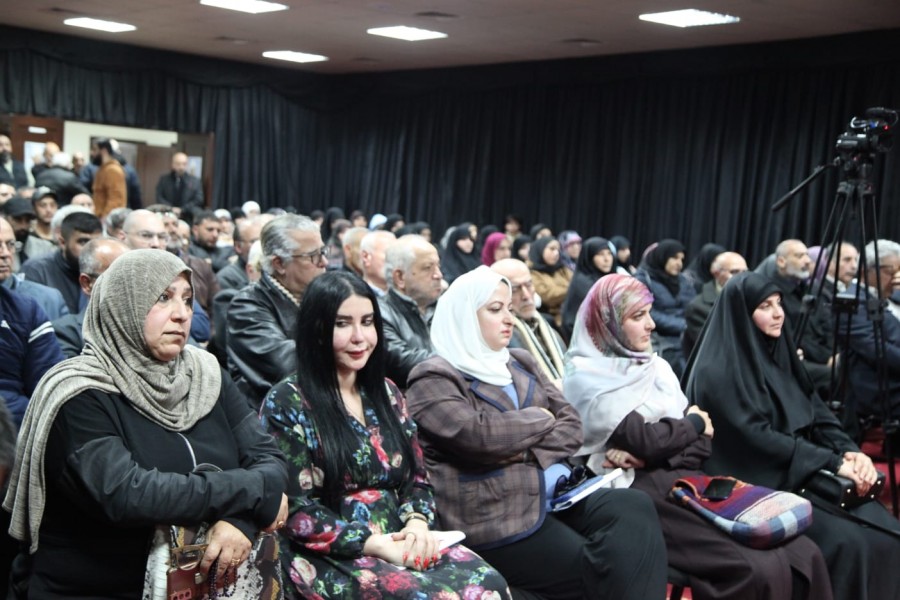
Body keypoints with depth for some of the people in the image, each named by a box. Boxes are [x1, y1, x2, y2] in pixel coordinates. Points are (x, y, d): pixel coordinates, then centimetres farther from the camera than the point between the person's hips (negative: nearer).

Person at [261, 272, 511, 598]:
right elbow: (294, 510, -10)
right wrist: (373, 543, -18)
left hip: (400, 546, 6)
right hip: (330, 559, -6)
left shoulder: (385, 393, 15)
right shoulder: (286, 402, -4)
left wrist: (418, 524, -7)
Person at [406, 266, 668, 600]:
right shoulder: (434, 379, -5)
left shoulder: (520, 364, 18)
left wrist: (530, 451, -10)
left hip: (554, 493, 7)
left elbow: (572, 425, 11)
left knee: (635, 508, -19)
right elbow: (479, 436, -20)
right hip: (494, 519, -7)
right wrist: (540, 419, -4)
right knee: (602, 571, -20)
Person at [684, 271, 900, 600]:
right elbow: (757, 438, -20)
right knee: (846, 542, -25)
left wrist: (849, 451, -10)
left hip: (803, 475, 8)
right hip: (752, 485, -8)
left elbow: (817, 414, 10)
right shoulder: (719, 371, -13)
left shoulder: (777, 353, 12)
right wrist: (833, 463, -20)